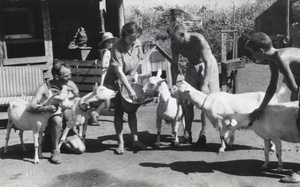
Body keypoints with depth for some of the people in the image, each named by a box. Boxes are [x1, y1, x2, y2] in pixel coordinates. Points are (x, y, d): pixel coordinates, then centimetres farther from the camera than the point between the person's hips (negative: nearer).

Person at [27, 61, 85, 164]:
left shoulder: (70, 85, -6)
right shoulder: (45, 88, -18)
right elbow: (31, 106, -27)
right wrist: (47, 108, -44)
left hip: (66, 125, 4)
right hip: (49, 124, -4)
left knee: (81, 149, -10)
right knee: (57, 119, -39)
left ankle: (61, 140, 19)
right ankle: (55, 151, -20)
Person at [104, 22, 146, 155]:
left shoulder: (137, 44, -9)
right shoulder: (117, 47, -25)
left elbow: (139, 61, 5)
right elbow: (119, 72, -28)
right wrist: (130, 90, -29)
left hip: (130, 80, 5)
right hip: (115, 82, -5)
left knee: (132, 110, 6)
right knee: (118, 112, -2)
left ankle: (135, 140, 13)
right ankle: (120, 143, 5)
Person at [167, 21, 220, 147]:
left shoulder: (198, 40, -32)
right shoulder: (175, 45, -16)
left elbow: (208, 63, -31)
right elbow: (174, 65, -5)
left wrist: (204, 85, -35)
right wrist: (173, 84, -11)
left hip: (207, 66, -5)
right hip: (192, 67, 5)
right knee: (186, 100, 1)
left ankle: (203, 134, 2)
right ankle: (187, 134, 9)